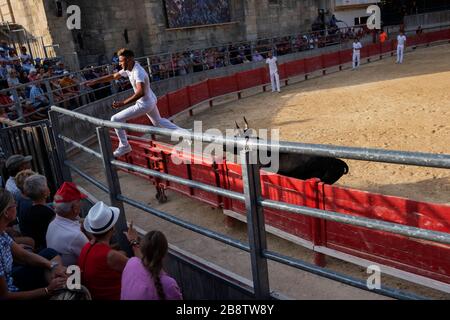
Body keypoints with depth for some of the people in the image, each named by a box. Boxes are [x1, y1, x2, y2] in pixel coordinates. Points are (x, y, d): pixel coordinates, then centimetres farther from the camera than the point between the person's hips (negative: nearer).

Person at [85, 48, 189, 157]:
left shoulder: (138, 72, -28)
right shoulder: (128, 69, 0)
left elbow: (141, 92, -42)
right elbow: (112, 77, 11)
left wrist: (123, 103, -44)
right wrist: (94, 82, 8)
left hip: (144, 105, -10)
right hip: (151, 101, 10)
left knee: (115, 119, -5)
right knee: (158, 121, 30)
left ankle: (124, 146, 7)